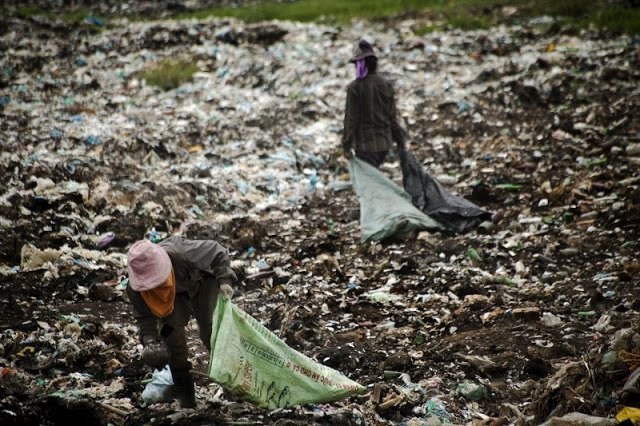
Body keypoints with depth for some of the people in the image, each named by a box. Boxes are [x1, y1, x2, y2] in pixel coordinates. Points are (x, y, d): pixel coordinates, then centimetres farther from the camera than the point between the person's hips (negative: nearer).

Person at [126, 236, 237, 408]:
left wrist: (224, 280, -43)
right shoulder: (136, 288, -32)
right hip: (177, 293, 3)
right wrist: (149, 340, -39)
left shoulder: (183, 253, -45)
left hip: (203, 281, -2)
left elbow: (217, 252, -32)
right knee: (170, 329, -14)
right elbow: (143, 316, -21)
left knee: (210, 328, -11)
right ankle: (183, 391, 0)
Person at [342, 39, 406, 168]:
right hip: (385, 143, 6)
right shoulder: (386, 85, 2)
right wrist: (400, 140, 16)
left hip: (366, 144, -5)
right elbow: (392, 117, 6)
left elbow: (351, 119, -11)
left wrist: (346, 146, -4)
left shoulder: (355, 88, -13)